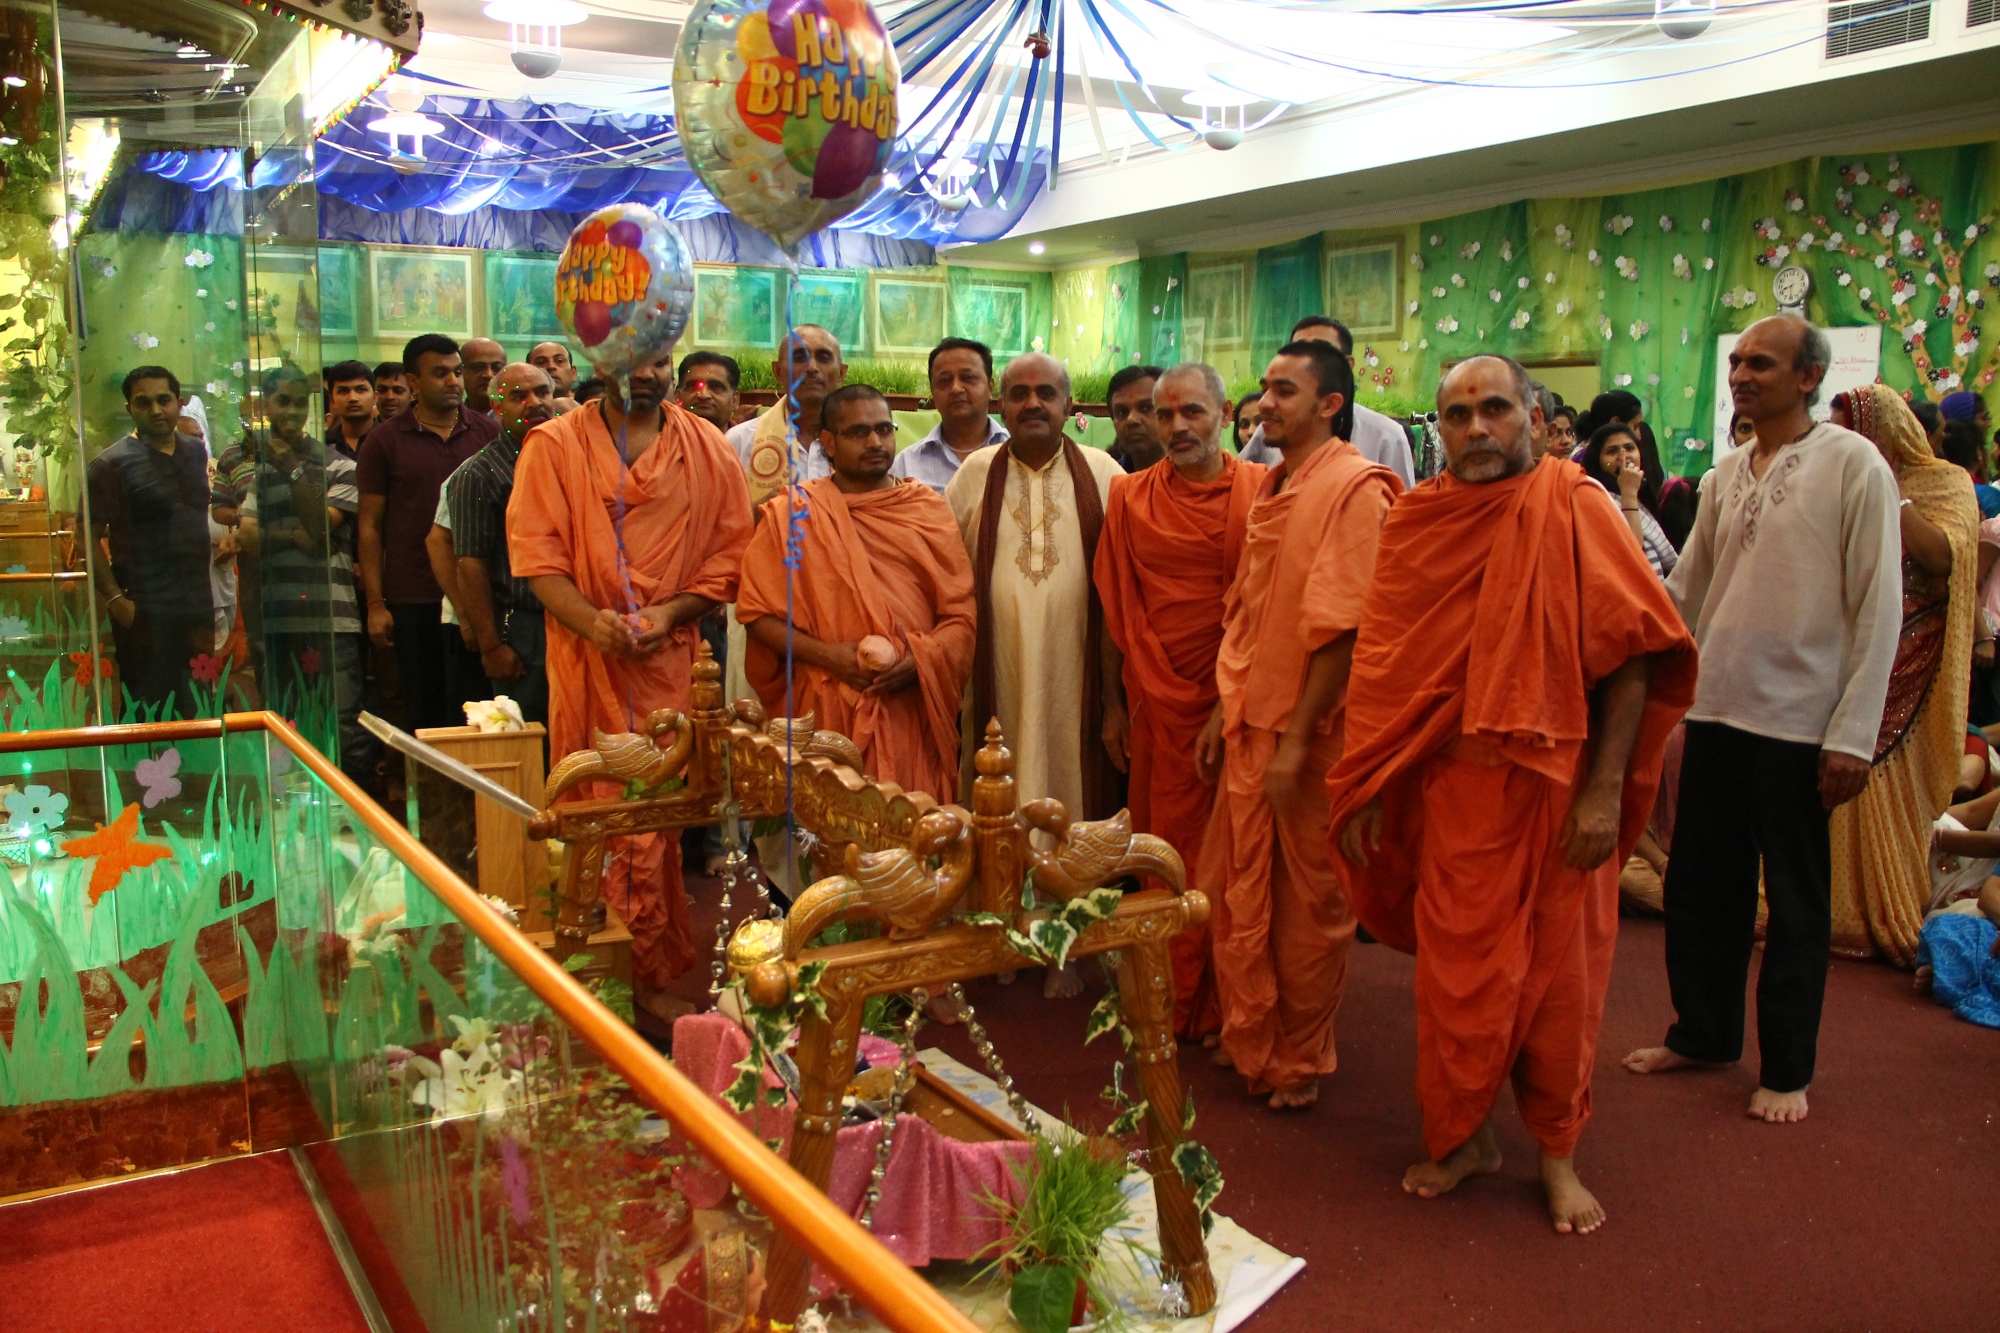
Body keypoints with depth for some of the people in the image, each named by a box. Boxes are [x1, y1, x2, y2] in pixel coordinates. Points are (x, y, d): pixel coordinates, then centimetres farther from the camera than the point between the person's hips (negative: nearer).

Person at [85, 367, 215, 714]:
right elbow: (89, 537, -11)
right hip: (146, 612, -6)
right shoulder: (110, 465, -8)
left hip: (197, 607, 6)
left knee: (197, 708, 14)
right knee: (151, 714, -1)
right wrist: (115, 599, -19)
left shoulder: (196, 451, 10)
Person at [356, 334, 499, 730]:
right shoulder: (385, 440, 2)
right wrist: (375, 603, -3)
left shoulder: (489, 432, 4)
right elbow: (370, 524, 3)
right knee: (424, 712, 8)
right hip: (413, 599, -1)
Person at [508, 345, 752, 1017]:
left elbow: (730, 551, 6)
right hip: (585, 658, -1)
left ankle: (654, 974, 12)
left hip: (671, 659, 1)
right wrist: (590, 621, -17)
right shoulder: (552, 445, 6)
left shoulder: (707, 449, 10)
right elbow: (534, 551, -1)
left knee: (658, 820, 1)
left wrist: (667, 613, -9)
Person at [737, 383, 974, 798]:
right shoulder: (792, 514, 5)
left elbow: (961, 614, 6)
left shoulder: (930, 510, 9)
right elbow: (758, 612, 3)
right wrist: (826, 655, -11)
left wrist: (919, 660, -12)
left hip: (912, 714, 1)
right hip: (827, 713, -1)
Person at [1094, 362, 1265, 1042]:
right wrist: (1113, 704, 6)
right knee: (1169, 854, 7)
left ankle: (1230, 1006, 20)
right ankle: (1174, 1006, 20)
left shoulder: (1262, 491, 1)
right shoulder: (1129, 497, 6)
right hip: (1160, 705, 1)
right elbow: (1114, 608, 8)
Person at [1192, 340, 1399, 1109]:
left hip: (1312, 733, -7)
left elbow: (1342, 627, -18)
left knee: (1309, 904, 8)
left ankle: (1299, 1061, 25)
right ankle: (1248, 1045, 31)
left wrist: (1296, 737, -19)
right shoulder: (1270, 488, 12)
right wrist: (1224, 710, 14)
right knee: (1235, 895, 13)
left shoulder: (1356, 489, -13)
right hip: (1249, 728, 7)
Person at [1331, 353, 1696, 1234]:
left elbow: (1633, 653, -8)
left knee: (1558, 974, 9)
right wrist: (1365, 791, 4)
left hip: (1558, 786, -2)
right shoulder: (1413, 522, 2)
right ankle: (1463, 1137, 30)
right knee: (1455, 972, 9)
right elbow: (1381, 665, 5)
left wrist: (1605, 789, -13)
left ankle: (1558, 1153, 29)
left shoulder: (1572, 507, -6)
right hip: (1454, 783, 2)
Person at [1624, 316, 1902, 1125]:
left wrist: (1854, 733, -13)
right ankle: (1702, 1033, 30)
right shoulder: (1727, 475, 9)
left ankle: (1787, 1067, 21)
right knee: (1699, 884, 13)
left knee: (1796, 901, 7)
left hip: (1798, 719, -5)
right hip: (1716, 709, 5)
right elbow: (1684, 590, 12)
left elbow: (1879, 607, -9)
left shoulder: (1854, 466, -7)